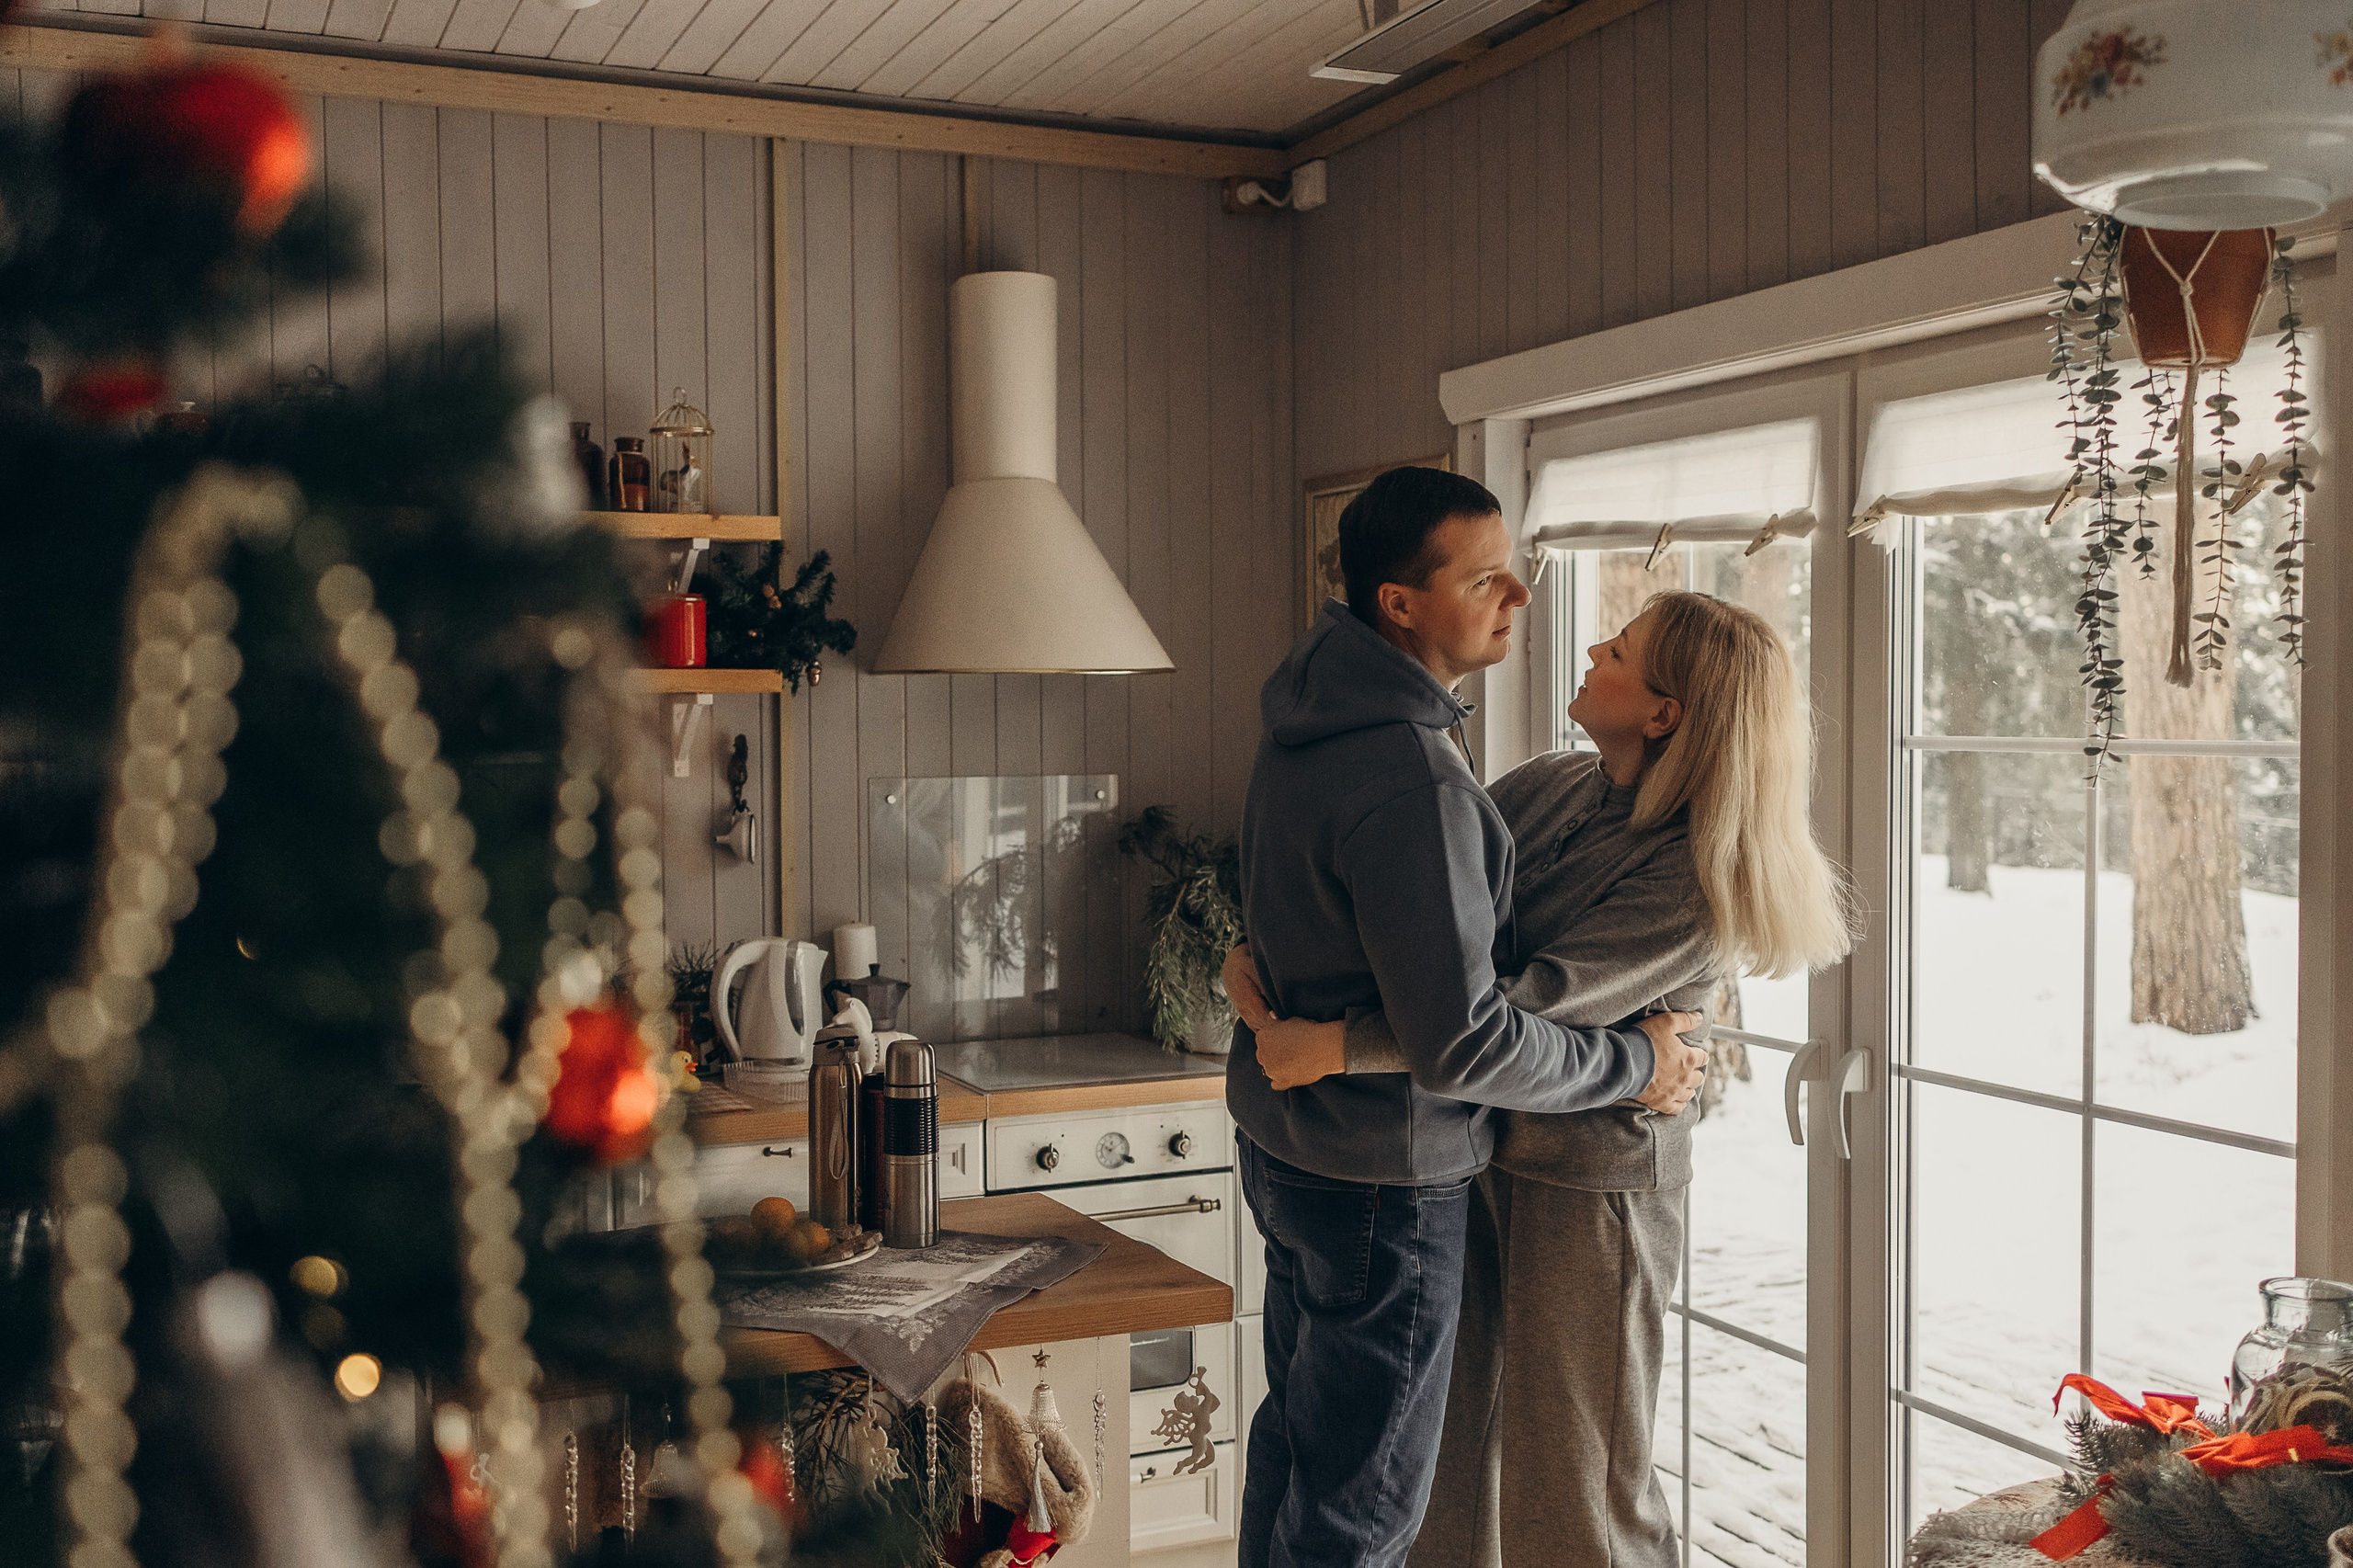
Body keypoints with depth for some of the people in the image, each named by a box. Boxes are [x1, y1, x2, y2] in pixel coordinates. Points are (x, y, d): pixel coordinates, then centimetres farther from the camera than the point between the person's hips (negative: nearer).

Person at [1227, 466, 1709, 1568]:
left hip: (1285, 1139, 10)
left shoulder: (1313, 717, 3)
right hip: (1382, 1182, -10)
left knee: (1298, 1434, 23)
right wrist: (1634, 1064, -14)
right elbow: (1459, 1042, -28)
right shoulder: (1412, 782, -29)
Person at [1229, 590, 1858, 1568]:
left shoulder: (1694, 877, -20)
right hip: (1474, 1149, 7)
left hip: (1593, 1172, -7)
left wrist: (1342, 1045, -31)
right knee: (1448, 1430, 18)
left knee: (1570, 1474, 8)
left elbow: (1543, 1003, -29)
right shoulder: (1548, 788, 2)